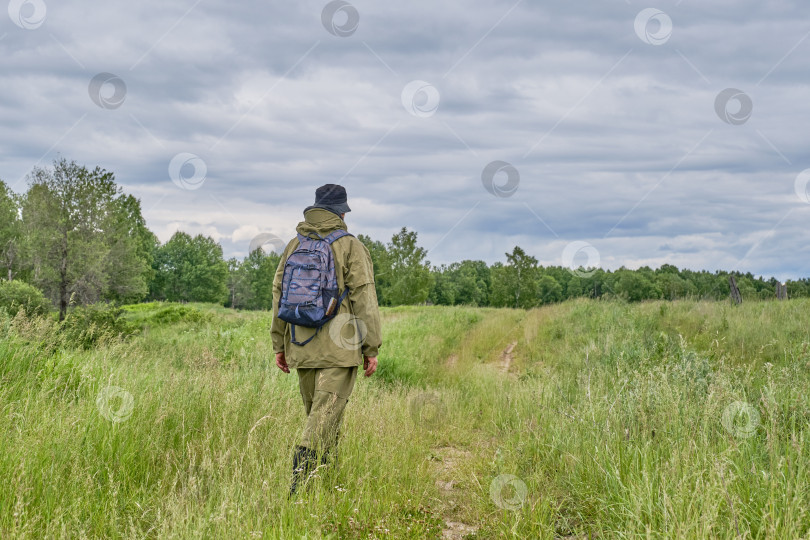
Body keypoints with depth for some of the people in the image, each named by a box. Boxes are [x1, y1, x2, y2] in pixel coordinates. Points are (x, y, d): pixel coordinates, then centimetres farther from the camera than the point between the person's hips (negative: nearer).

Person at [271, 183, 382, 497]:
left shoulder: (294, 245, 10)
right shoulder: (351, 247, -4)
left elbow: (279, 295, 10)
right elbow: (364, 299, -9)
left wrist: (279, 345, 16)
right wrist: (371, 348, -4)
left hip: (302, 346, 5)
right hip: (340, 348, -5)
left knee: (316, 411, 17)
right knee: (326, 414, -8)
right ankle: (300, 487, -19)